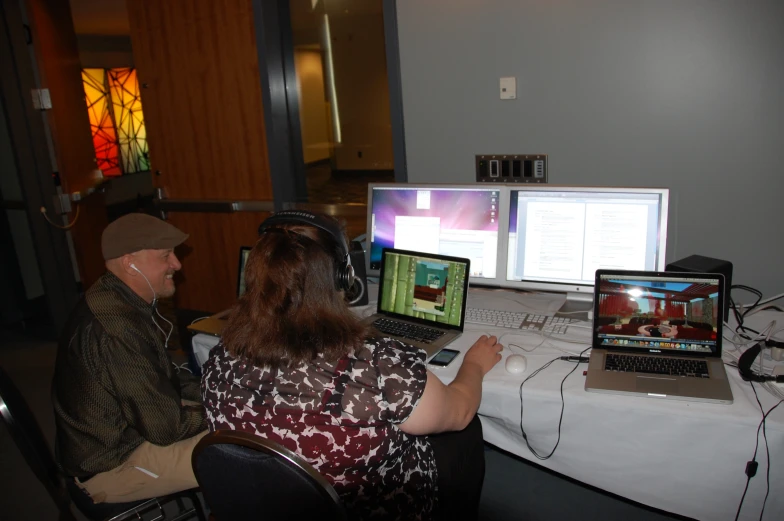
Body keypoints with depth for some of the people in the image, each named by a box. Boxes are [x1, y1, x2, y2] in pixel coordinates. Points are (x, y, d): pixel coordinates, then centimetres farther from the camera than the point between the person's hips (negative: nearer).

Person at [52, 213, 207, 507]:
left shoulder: (116, 301, 0)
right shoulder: (118, 330, -31)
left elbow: (167, 376, 11)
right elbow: (167, 428, -25)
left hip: (115, 432, 9)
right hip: (108, 466, -9)